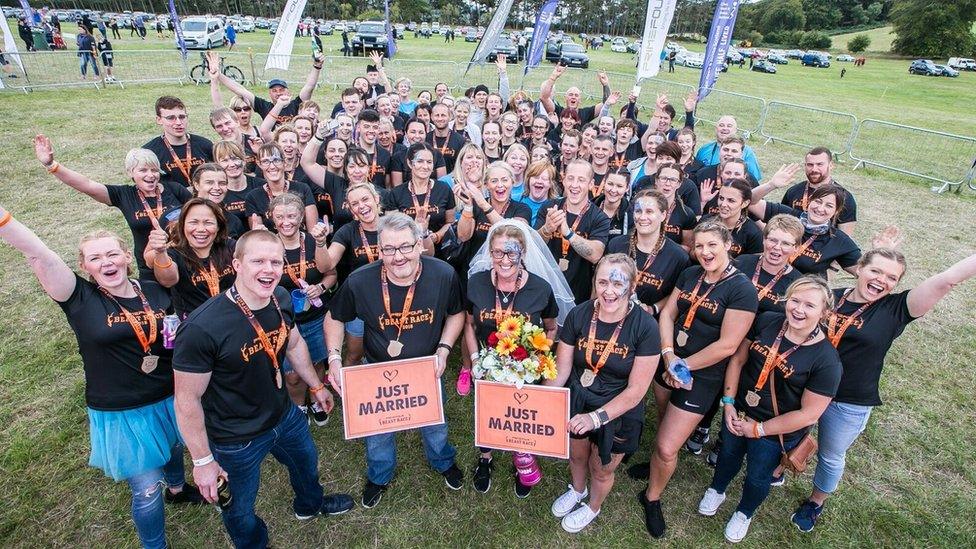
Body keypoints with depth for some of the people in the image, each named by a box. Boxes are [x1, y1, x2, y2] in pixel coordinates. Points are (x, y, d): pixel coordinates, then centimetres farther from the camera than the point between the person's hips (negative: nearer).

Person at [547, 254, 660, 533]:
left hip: (619, 412, -2)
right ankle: (577, 490, 63)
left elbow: (635, 390, -20)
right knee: (577, 455, 28)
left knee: (601, 470, 23)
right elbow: (560, 370, -10)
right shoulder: (578, 315, -17)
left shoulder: (645, 327, -24)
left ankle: (593, 507, 57)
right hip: (577, 402, 2)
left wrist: (597, 417, -27)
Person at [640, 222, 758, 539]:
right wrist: (669, 356, -13)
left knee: (667, 448, -2)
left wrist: (684, 366, -13)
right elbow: (667, 313, 1)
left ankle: (652, 498, 24)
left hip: (701, 378, -6)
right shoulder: (690, 275, 3)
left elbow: (727, 345, -20)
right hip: (669, 363, 6)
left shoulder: (742, 289, -17)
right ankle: (657, 465, 49)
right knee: (664, 427, 22)